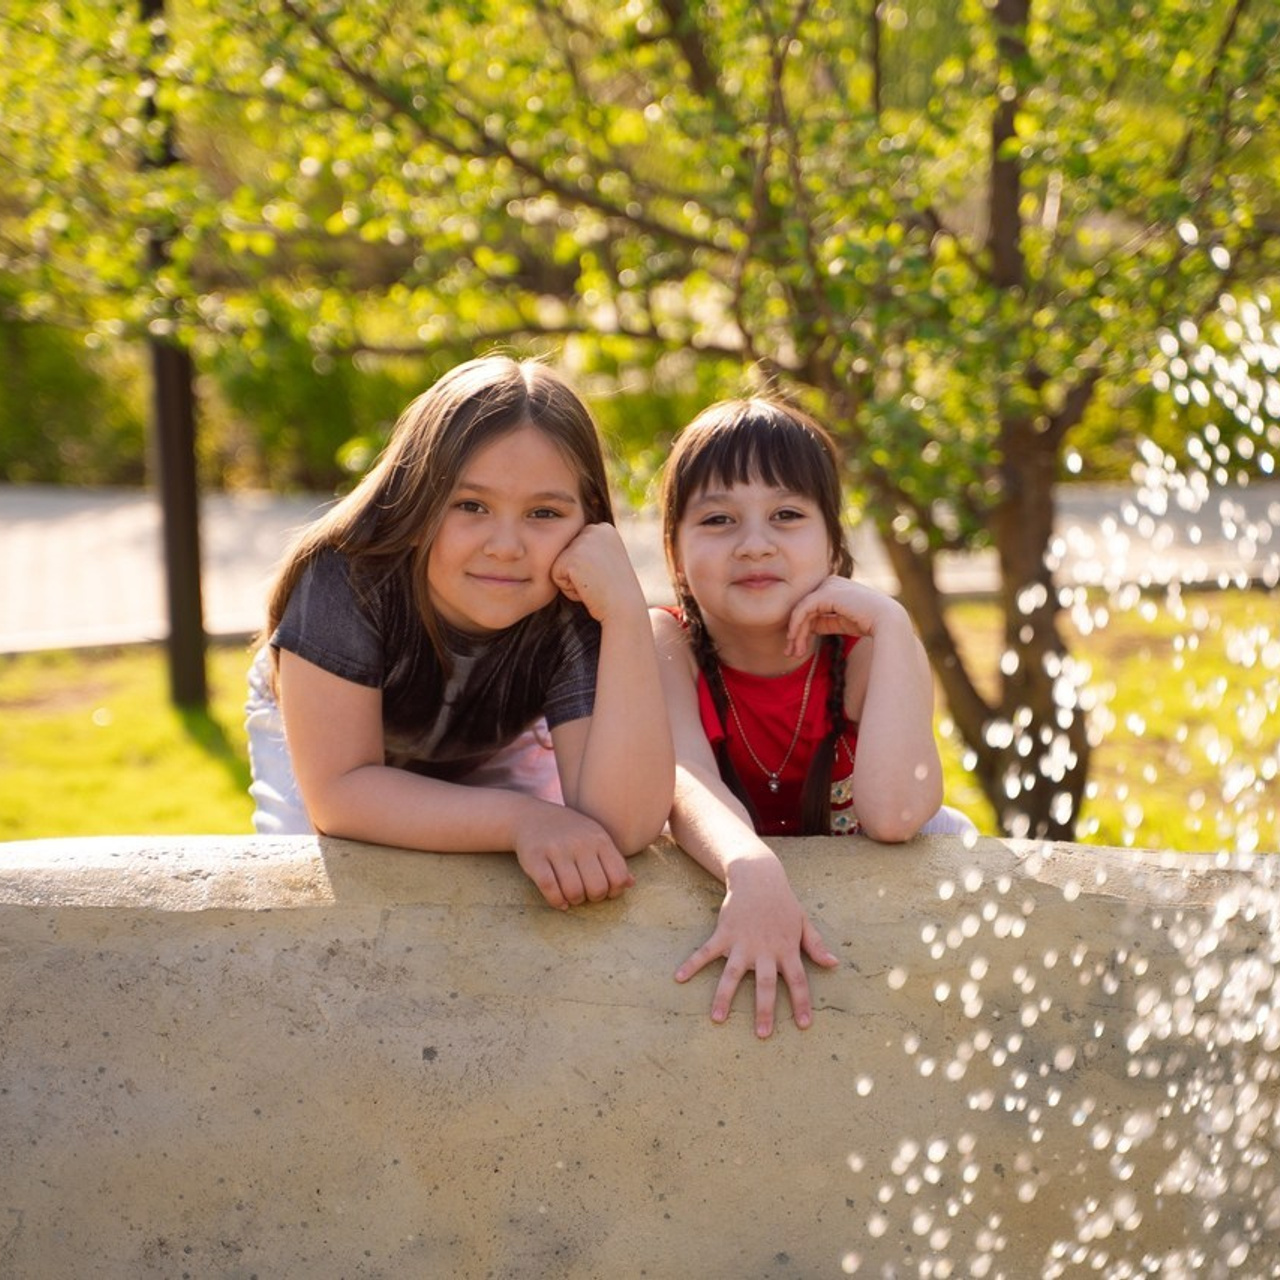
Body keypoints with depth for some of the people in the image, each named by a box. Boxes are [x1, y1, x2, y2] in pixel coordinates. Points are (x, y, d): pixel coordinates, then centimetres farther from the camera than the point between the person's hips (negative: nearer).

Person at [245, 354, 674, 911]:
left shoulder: (572, 616, -34)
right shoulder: (348, 572, -39)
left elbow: (622, 829, -45)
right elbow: (338, 791, -36)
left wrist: (626, 611, -51)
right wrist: (522, 819, -48)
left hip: (491, 758, 3)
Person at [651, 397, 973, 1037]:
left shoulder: (870, 649, -16)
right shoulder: (665, 644, -15)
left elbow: (893, 814, -34)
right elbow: (687, 782, -34)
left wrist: (888, 622, -32)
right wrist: (751, 869, -57)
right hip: (712, 885, 1)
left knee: (946, 829, -23)